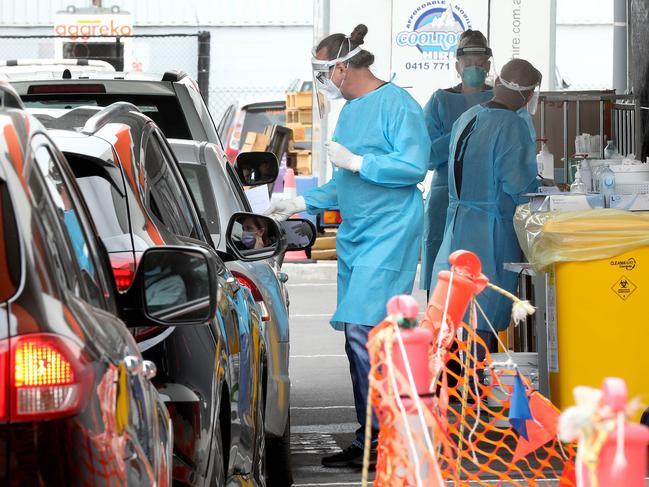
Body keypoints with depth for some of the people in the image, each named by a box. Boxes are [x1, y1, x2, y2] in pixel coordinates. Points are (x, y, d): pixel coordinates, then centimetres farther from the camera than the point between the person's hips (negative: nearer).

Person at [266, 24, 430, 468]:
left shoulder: (396, 104, -10)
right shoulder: (350, 110, 18)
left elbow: (414, 166, -18)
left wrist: (356, 162, -16)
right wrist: (305, 203, 19)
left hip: (389, 234, -9)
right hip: (354, 238, 9)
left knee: (363, 330, -17)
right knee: (359, 338, 7)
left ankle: (381, 439, -12)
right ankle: (369, 442, 10)